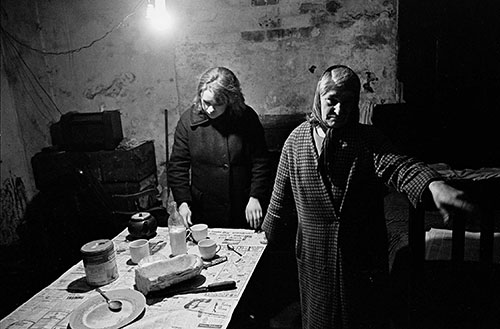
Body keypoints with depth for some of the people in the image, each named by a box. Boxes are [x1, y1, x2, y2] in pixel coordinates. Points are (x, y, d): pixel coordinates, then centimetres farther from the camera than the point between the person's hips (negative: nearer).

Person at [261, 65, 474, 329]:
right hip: (314, 255, 1)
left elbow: (398, 166, -26)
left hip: (364, 255, -1)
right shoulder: (297, 139, -3)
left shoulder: (369, 139, -7)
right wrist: (266, 236, 12)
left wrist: (434, 184, -47)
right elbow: (281, 195, 4)